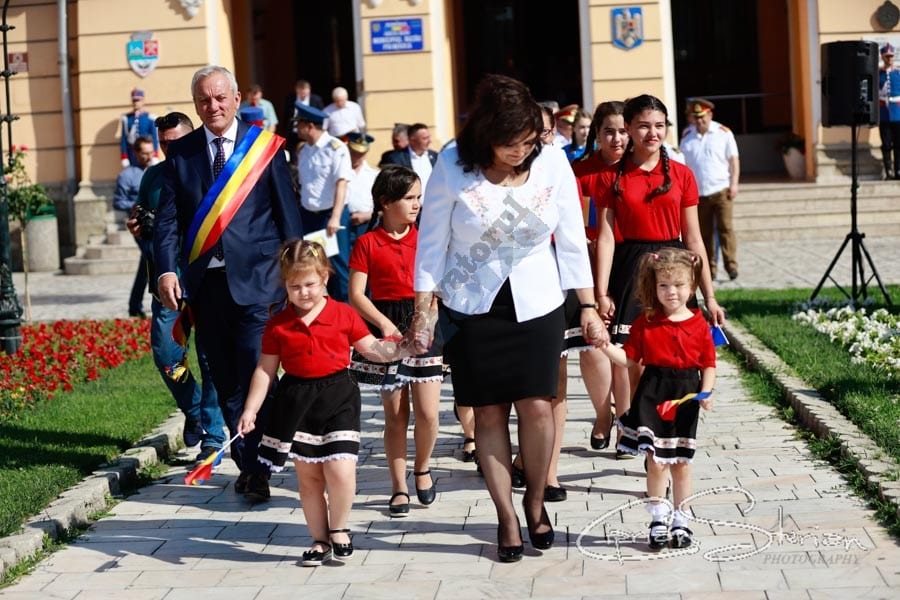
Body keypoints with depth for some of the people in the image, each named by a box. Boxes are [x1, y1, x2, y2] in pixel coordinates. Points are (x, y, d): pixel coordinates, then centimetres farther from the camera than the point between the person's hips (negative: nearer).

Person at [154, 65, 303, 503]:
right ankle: (246, 464, 20)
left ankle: (258, 470, -2)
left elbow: (288, 215, 4)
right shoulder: (180, 153, 8)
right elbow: (168, 219, 5)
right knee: (226, 382, 9)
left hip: (256, 281, -3)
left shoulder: (264, 146, 2)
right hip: (205, 282, 3)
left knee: (256, 376, -9)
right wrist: (167, 270, -10)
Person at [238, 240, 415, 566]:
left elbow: (372, 348, 5)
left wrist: (402, 348, -12)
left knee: (340, 470, -13)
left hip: (338, 397, -1)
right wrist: (251, 410, 2)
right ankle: (319, 540, 21)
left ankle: (338, 529, 11)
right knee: (308, 477, 7)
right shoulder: (277, 324, 2)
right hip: (297, 402, 1)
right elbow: (265, 370, 6)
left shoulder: (343, 314, 1)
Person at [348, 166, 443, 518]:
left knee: (428, 413, -5)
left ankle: (422, 468, 22)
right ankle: (399, 488, 14)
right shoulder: (367, 243, -1)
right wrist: (385, 325, -15)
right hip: (387, 327, -2)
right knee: (395, 415, 3)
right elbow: (356, 295, -5)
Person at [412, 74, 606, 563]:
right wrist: (423, 311, -4)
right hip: (471, 307, -1)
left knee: (536, 406, -6)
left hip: (537, 304, 1)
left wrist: (588, 305, 1)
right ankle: (506, 517, 13)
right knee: (489, 412, 2)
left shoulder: (552, 163, -7)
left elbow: (571, 240, 1)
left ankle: (536, 502, 16)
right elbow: (432, 243, -4)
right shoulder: (453, 166, -11)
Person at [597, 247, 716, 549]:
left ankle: (681, 519, 20)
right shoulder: (645, 322, 1)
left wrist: (706, 393, -12)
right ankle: (658, 518, 11)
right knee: (656, 460, -3)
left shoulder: (699, 325, 0)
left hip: (686, 397, 0)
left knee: (681, 462, 8)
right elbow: (629, 357, 2)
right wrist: (604, 345, -13)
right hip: (652, 395, 0)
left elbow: (708, 364, 2)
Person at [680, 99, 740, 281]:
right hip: (698, 192, 3)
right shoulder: (687, 136, 8)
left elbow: (734, 160, 3)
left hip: (721, 190, -3)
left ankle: (731, 266, -8)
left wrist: (734, 183, -6)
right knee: (704, 232, 6)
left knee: (726, 228, -9)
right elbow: (683, 164, 11)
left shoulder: (723, 133, 1)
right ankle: (709, 269, 12)